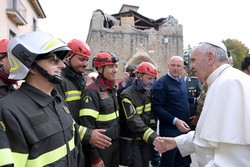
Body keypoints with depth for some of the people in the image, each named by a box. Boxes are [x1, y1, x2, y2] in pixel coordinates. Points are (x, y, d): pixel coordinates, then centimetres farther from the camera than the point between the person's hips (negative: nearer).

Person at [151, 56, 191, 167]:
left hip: (184, 128, 7)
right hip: (170, 130, -7)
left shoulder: (182, 80, 10)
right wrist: (175, 121, -24)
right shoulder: (161, 83, -14)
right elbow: (157, 107, -20)